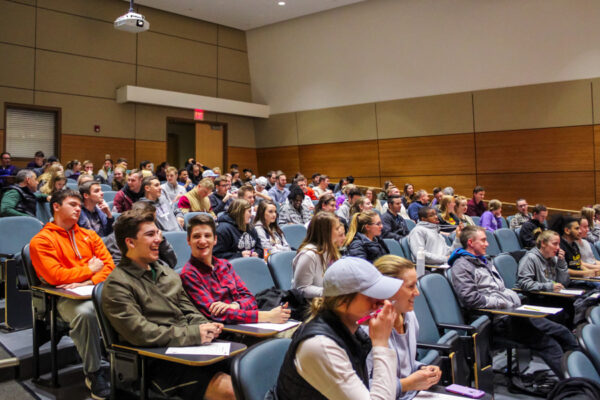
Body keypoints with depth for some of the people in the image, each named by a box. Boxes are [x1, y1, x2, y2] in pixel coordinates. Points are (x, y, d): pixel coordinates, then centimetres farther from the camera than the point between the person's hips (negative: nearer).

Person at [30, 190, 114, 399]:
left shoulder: (89, 235, 22)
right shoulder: (41, 240, 5)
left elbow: (108, 265, 12)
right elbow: (55, 276, -8)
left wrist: (90, 281, -8)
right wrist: (89, 269, 1)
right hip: (67, 296, -4)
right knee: (85, 313, -38)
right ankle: (93, 373, -19)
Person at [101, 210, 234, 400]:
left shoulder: (167, 272, 18)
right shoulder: (117, 285, -5)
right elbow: (140, 333, -15)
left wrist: (206, 327, -3)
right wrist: (194, 334, -15)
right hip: (159, 361, -7)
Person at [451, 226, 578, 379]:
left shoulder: (485, 261, 20)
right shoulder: (461, 266, -10)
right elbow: (471, 299, -20)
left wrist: (516, 301, 7)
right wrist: (504, 304, -14)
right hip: (500, 319, -9)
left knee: (561, 332, 2)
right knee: (549, 345, -15)